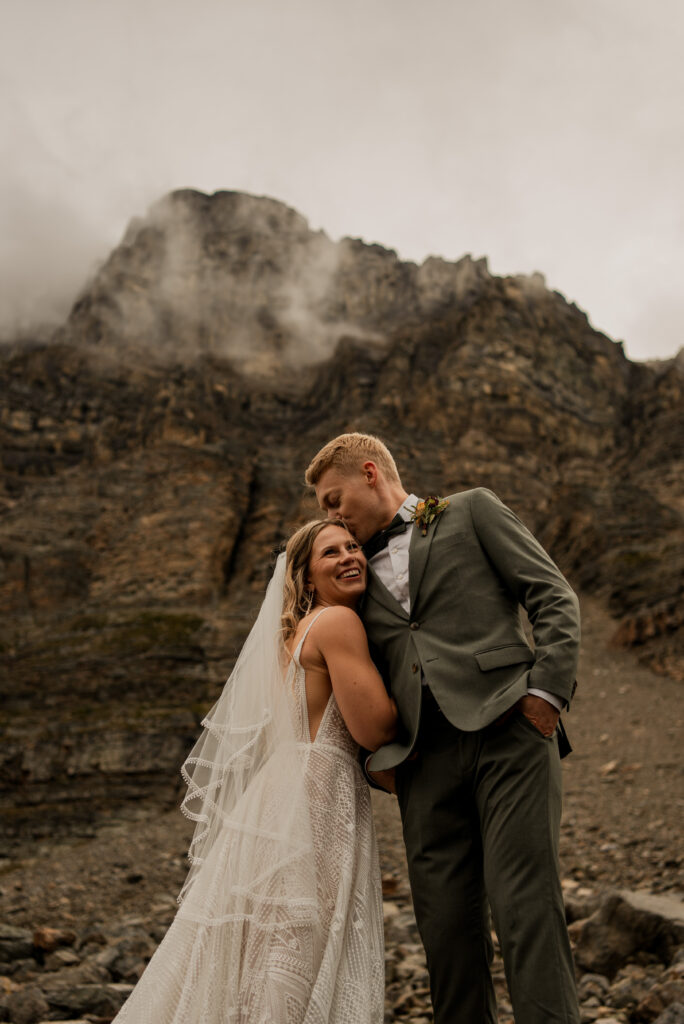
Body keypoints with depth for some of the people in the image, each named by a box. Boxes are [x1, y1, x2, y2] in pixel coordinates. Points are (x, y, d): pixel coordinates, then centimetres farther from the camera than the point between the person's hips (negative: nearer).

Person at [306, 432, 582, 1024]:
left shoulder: (472, 511, 13)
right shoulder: (361, 574, 25)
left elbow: (554, 597, 5)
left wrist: (546, 687, -8)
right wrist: (379, 751, 8)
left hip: (507, 730, -4)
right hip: (425, 757, 5)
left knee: (523, 905, -11)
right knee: (446, 925, 2)